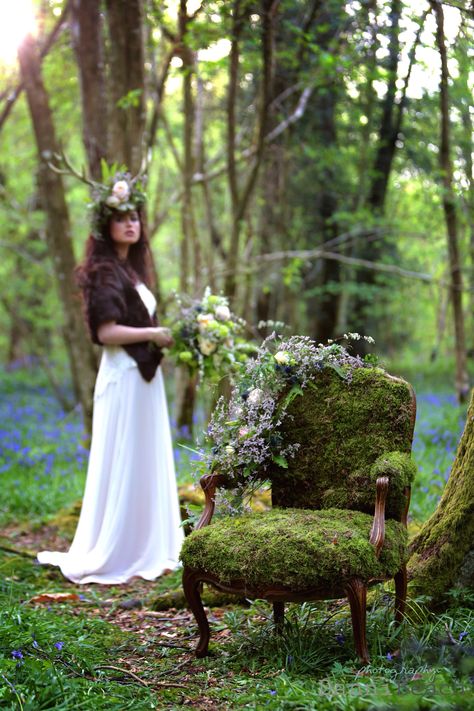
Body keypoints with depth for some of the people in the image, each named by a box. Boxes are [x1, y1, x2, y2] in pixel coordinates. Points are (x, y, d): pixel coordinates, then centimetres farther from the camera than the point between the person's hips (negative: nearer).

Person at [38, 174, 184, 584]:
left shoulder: (131, 269, 15)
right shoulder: (104, 272, -12)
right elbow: (107, 331, -20)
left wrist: (163, 338, 6)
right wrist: (154, 334, -14)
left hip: (144, 375, 9)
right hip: (123, 378, -9)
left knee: (147, 464, 13)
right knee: (123, 465, -3)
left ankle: (145, 549, 23)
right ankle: (115, 556, 6)